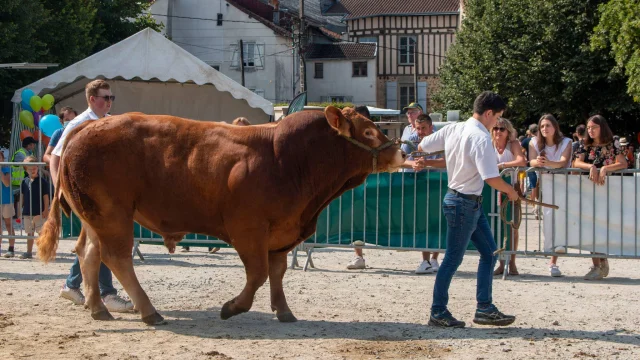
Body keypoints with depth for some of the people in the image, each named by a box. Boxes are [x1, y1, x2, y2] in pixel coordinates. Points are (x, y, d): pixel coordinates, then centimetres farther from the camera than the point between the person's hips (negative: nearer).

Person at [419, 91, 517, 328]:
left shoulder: (453, 129, 2)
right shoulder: (481, 138, -22)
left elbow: (422, 146, 9)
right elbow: (492, 179, -27)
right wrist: (511, 192, -8)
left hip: (472, 204, 9)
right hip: (464, 203, -9)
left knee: (489, 252, 13)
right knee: (453, 259, 0)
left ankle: (485, 308, 17)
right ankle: (438, 313, 9)